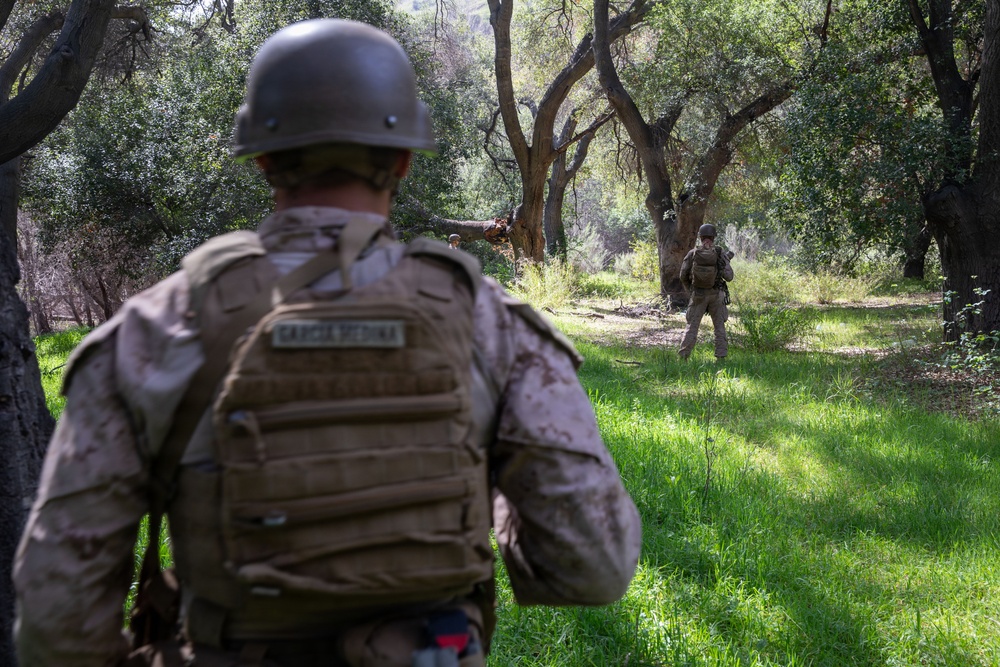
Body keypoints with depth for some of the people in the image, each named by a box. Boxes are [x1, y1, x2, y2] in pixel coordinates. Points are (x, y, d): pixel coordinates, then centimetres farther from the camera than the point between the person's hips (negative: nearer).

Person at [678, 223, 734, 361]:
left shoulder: (692, 254, -6)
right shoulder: (720, 254, -8)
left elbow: (683, 276, -2)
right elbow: (728, 277, -8)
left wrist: (690, 290, 16)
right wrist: (727, 260, 11)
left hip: (698, 295, 0)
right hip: (716, 295, 0)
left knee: (692, 326, 6)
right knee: (720, 326, 12)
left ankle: (683, 357, 0)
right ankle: (721, 356, 8)